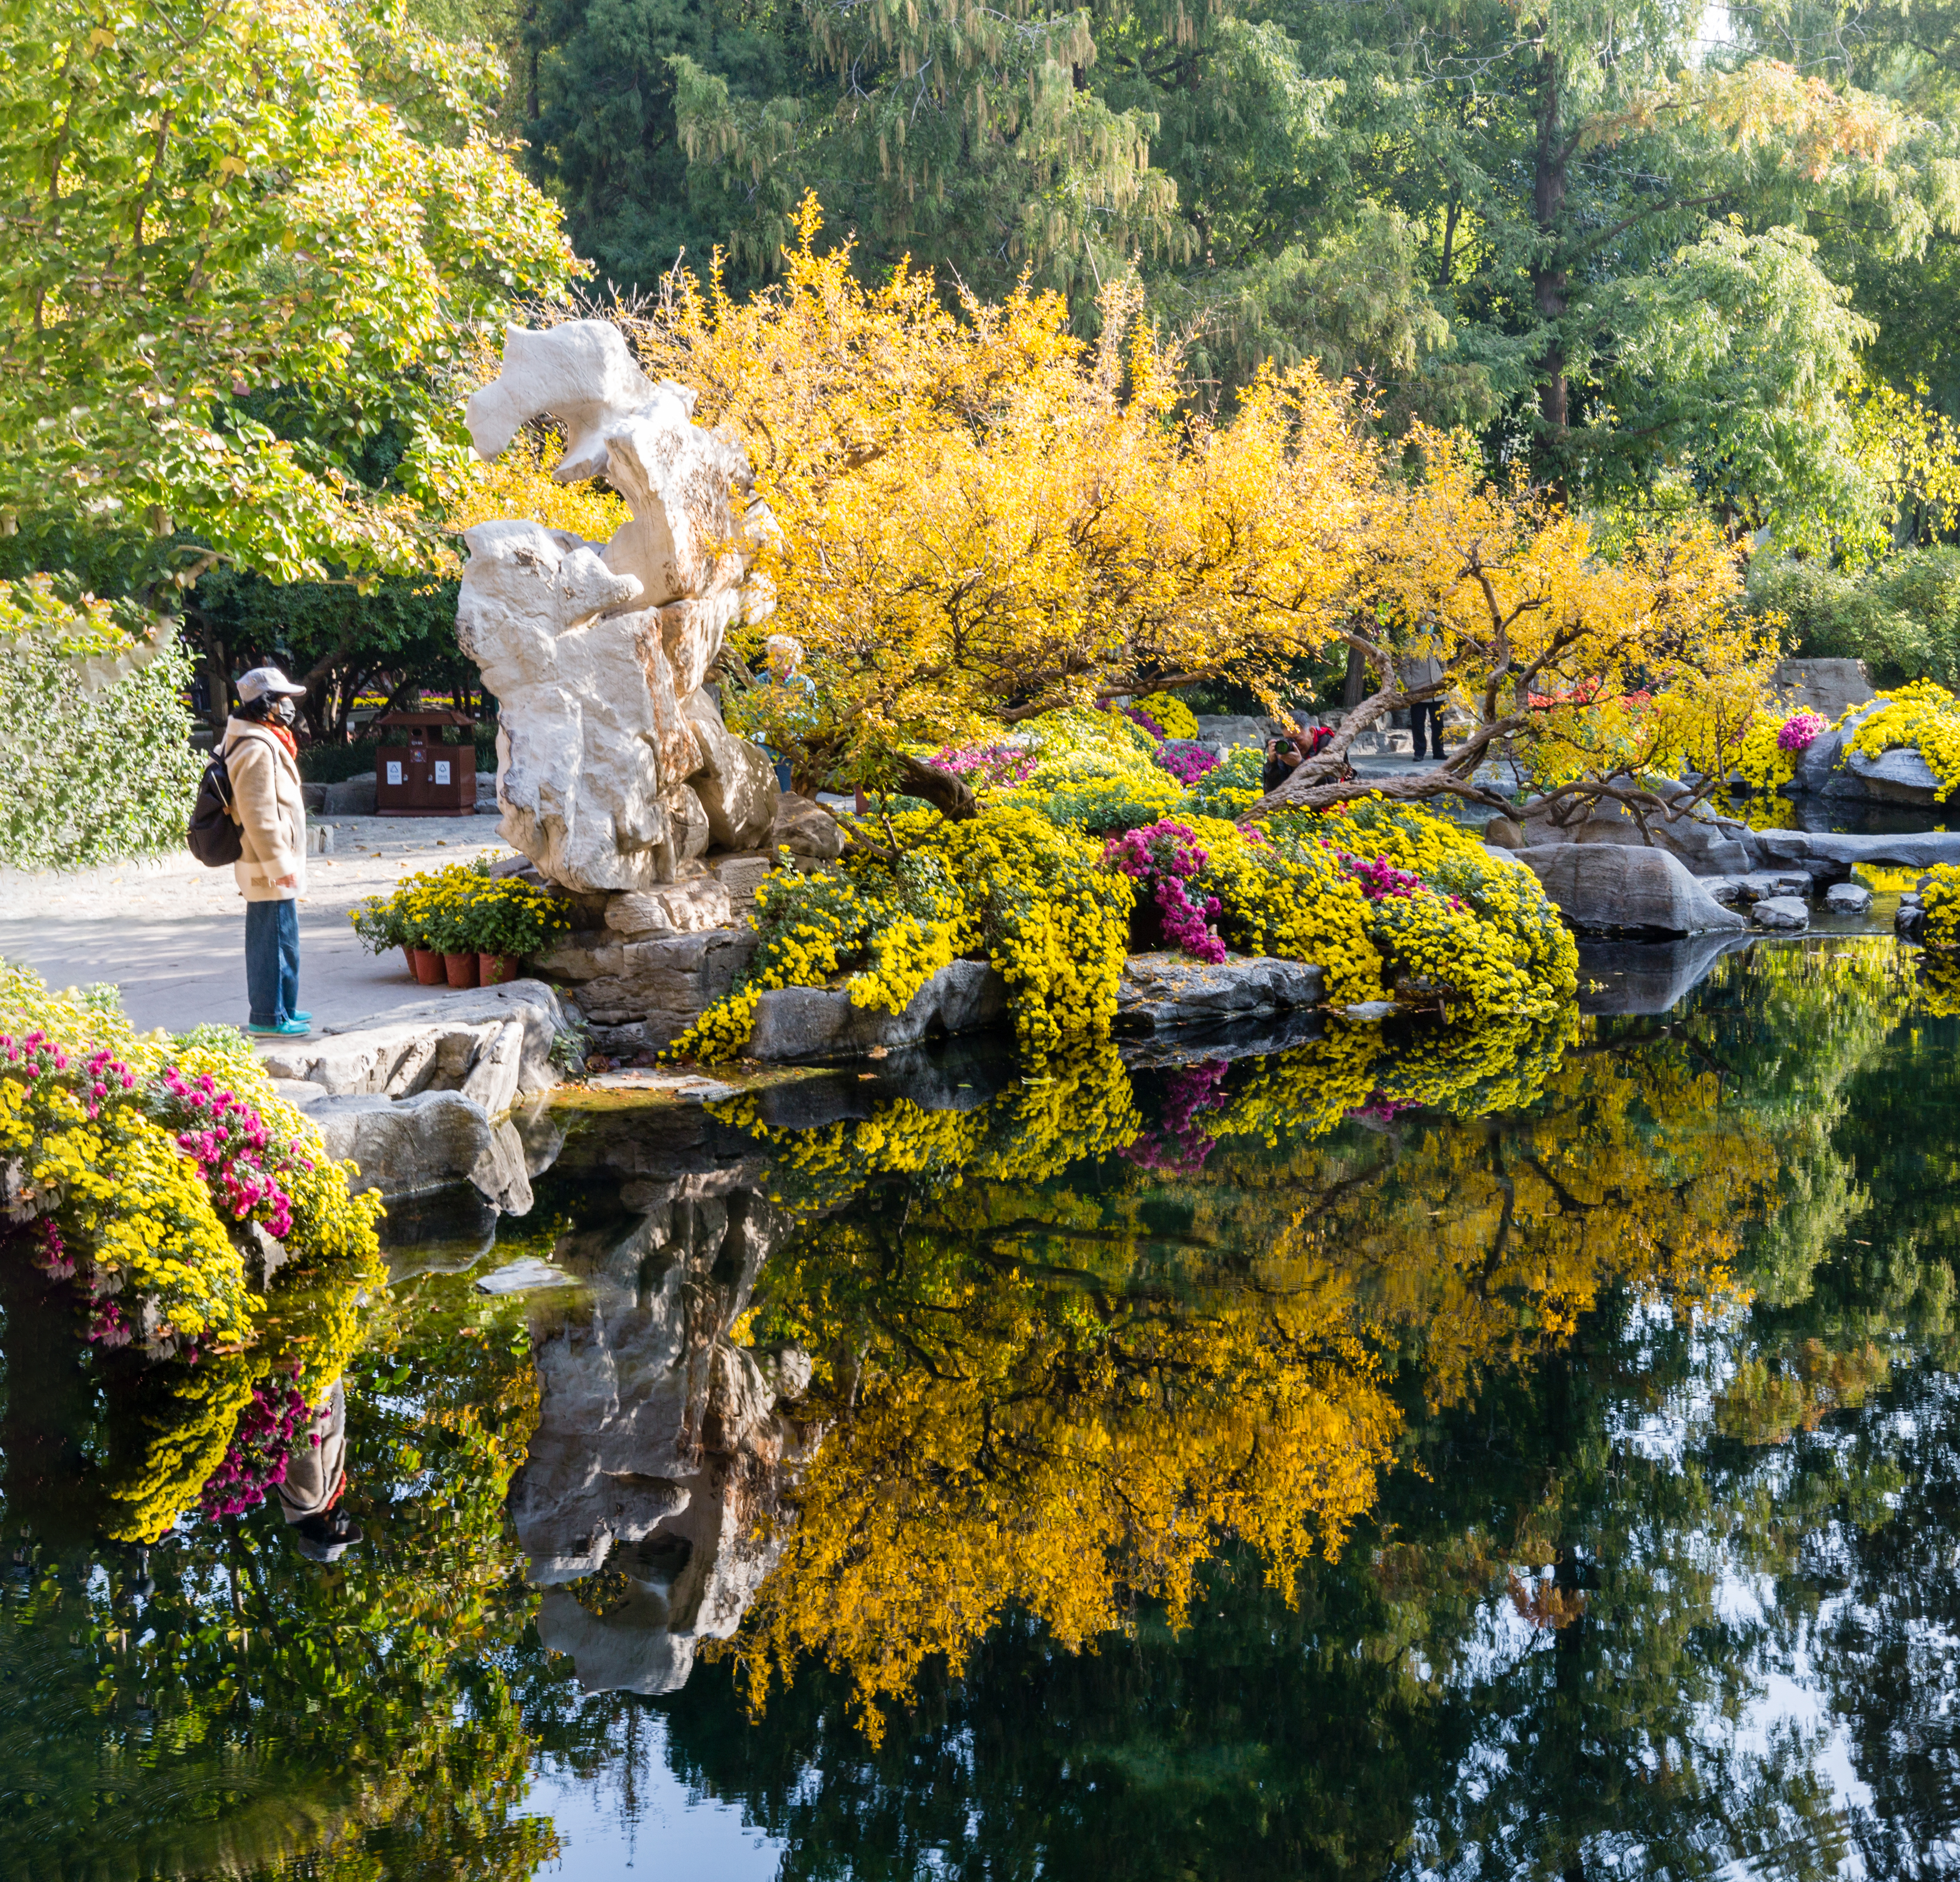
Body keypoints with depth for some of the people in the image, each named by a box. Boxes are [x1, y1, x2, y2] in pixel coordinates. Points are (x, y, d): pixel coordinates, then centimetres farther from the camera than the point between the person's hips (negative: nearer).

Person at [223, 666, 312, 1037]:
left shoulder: (265, 743, 15)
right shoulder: (257, 750, -19)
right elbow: (258, 815, -23)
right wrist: (279, 864, -21)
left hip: (268, 866, 11)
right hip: (268, 867, -11)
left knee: (269, 938, 17)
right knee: (277, 939, -6)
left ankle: (279, 1009, 27)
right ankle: (269, 1017, -1)